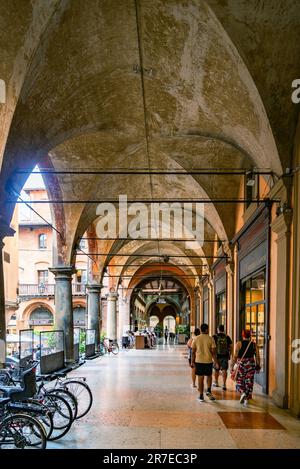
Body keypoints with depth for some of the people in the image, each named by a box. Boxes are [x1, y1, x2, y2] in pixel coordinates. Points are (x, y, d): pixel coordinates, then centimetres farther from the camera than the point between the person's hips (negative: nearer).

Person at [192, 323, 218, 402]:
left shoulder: (196, 339, -1)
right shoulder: (210, 339, -5)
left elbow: (193, 352, 1)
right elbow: (213, 352, -6)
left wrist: (192, 361, 10)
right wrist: (216, 362, 0)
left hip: (199, 361, 1)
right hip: (208, 361, -1)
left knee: (200, 378, 6)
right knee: (209, 376, 20)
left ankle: (201, 395, 9)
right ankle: (208, 390, 3)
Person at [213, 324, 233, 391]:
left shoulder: (214, 337, -6)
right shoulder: (227, 337, 2)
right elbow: (231, 347, 5)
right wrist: (230, 355, 15)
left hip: (217, 356, -1)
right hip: (225, 356, 1)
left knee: (216, 370, 15)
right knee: (224, 370, 0)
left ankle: (216, 383, 31)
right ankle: (224, 384, -9)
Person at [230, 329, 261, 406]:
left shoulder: (239, 343, -7)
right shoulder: (253, 344, 1)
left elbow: (235, 356, -11)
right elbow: (257, 356, 2)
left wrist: (232, 367, -8)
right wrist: (258, 366, 12)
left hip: (241, 365, -2)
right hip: (251, 365, 2)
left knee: (239, 381, 11)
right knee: (249, 382, 10)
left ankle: (243, 393, -14)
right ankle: (247, 399, 9)